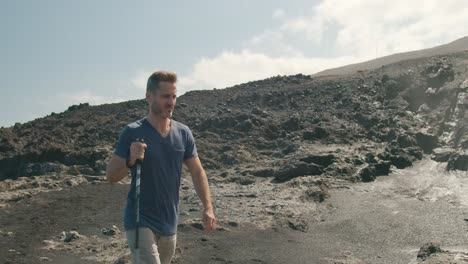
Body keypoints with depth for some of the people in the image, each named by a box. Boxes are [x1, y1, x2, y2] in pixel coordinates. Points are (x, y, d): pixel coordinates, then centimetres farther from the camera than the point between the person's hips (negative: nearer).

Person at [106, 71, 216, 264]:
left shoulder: (183, 133, 3)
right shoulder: (132, 132, -10)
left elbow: (197, 172, 7)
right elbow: (111, 176, -8)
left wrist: (208, 207, -5)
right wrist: (130, 160, -29)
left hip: (169, 223, 5)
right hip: (140, 221, -5)